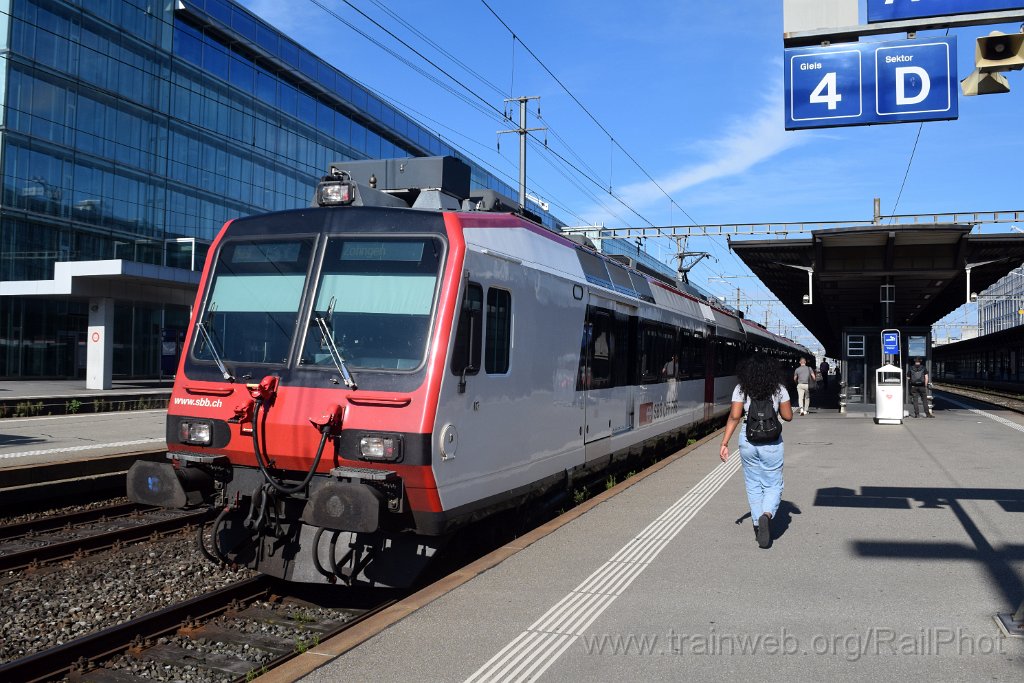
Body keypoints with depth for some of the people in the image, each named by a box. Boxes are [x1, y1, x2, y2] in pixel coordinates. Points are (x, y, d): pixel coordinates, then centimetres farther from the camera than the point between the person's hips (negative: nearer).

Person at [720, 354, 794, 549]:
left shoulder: (741, 389, -3)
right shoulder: (779, 390, -2)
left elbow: (734, 417, -10)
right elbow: (788, 416, 3)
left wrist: (725, 443, -9)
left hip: (747, 441, 1)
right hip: (772, 442, -1)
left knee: (753, 486, 15)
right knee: (773, 485, 8)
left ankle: (758, 526, 20)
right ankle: (767, 515, -19)